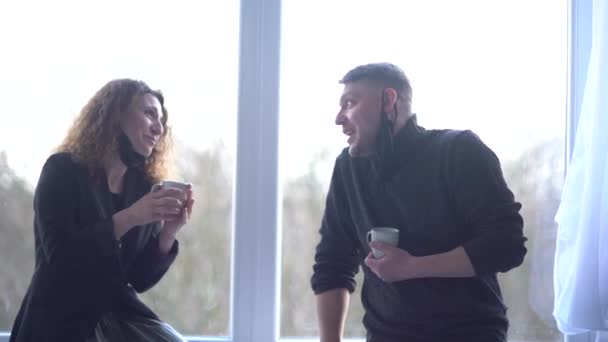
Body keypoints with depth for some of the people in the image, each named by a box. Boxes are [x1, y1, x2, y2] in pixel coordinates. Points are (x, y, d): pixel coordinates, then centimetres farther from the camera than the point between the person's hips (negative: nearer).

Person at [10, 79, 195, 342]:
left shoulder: (145, 187, 5)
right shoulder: (64, 170, -7)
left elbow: (140, 279, 4)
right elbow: (59, 256, -18)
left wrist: (169, 232, -12)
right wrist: (129, 218, -25)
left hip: (120, 314, 4)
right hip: (59, 319, -4)